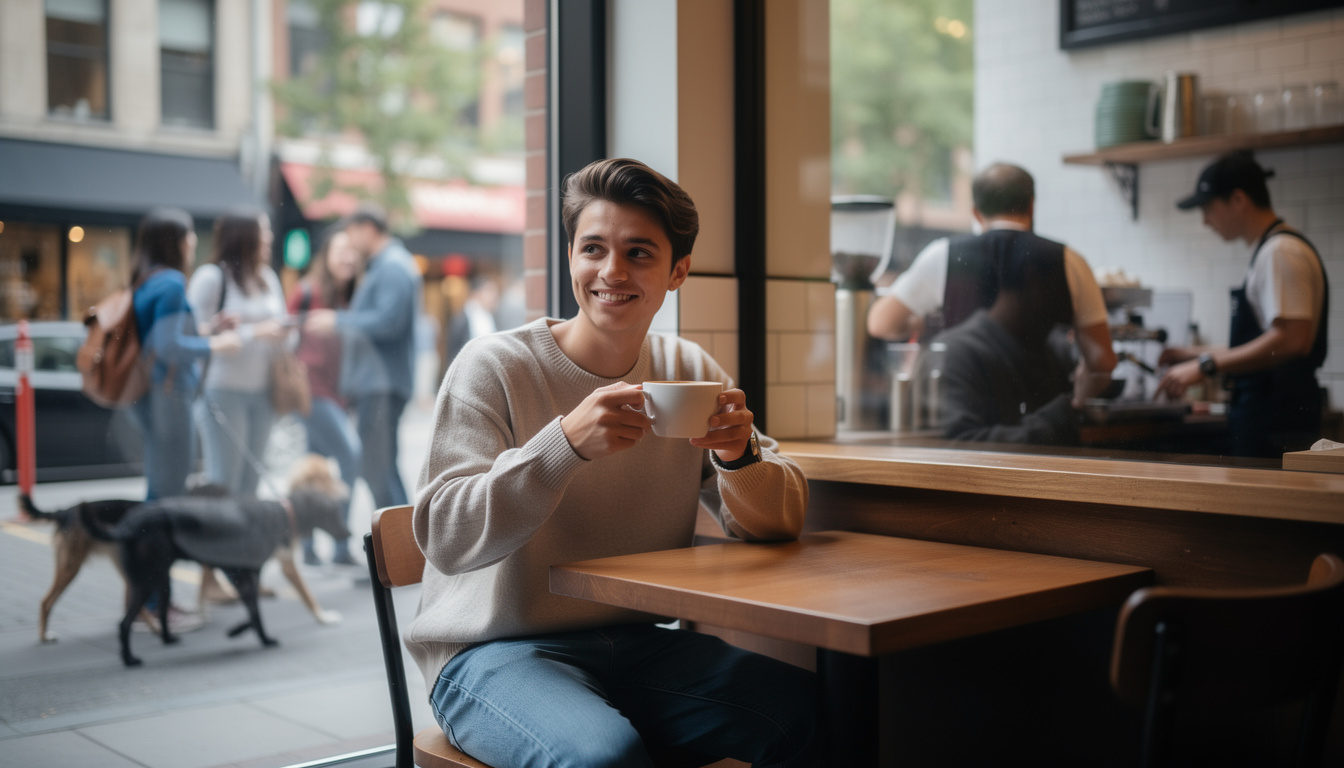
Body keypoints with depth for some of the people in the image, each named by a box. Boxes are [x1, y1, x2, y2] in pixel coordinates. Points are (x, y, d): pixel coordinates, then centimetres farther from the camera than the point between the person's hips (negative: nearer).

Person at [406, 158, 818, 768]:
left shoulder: (691, 373, 6)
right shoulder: (494, 367, -9)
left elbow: (781, 523, 4)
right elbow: (444, 538, -17)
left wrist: (737, 455, -19)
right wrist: (566, 443, -30)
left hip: (635, 644, 5)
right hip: (492, 650, -4)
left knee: (804, 708, -16)